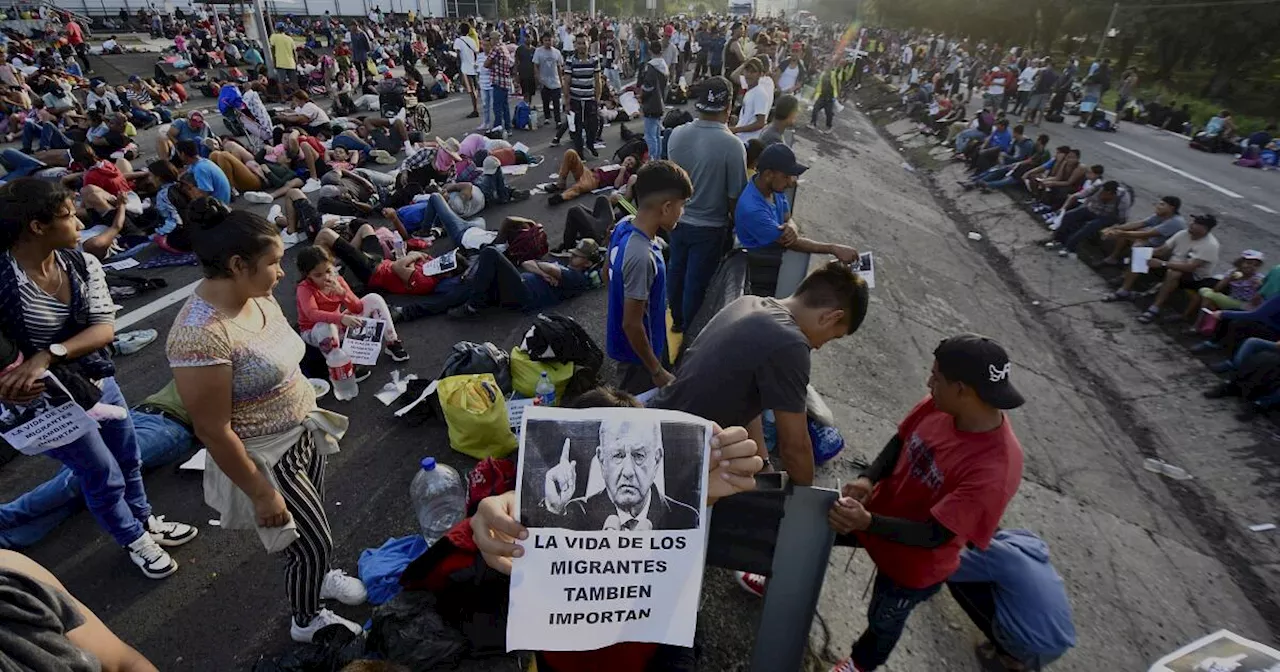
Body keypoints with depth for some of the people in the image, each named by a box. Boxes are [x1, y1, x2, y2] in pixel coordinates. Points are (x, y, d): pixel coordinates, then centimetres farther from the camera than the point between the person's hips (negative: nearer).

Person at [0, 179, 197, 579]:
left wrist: (48, 354, -29)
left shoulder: (83, 264, -11)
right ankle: (134, 541, 37)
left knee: (128, 459, 23)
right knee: (104, 476, 12)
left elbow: (104, 329, -15)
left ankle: (145, 520, 48)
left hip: (99, 382, 5)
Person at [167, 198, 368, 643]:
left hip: (302, 434, 7)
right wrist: (262, 494, -16)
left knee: (313, 526, 27)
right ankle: (306, 622, 40)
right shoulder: (200, 335, -31)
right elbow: (214, 432, -24)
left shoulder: (257, 297, -6)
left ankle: (317, 576, 57)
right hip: (267, 458, -7)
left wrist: (309, 414, 18)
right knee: (314, 543, 11)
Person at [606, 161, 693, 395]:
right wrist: (657, 371, -17)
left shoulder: (623, 226, -9)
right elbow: (632, 324, -29)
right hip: (637, 354, -8)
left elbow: (608, 273, 9)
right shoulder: (641, 257, -35)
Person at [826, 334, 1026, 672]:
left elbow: (935, 535, -32)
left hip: (915, 563, -5)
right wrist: (868, 479, -22)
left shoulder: (994, 471, -38)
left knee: (883, 620, 25)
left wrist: (868, 523, -44)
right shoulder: (941, 404, -21)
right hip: (879, 510, 6)